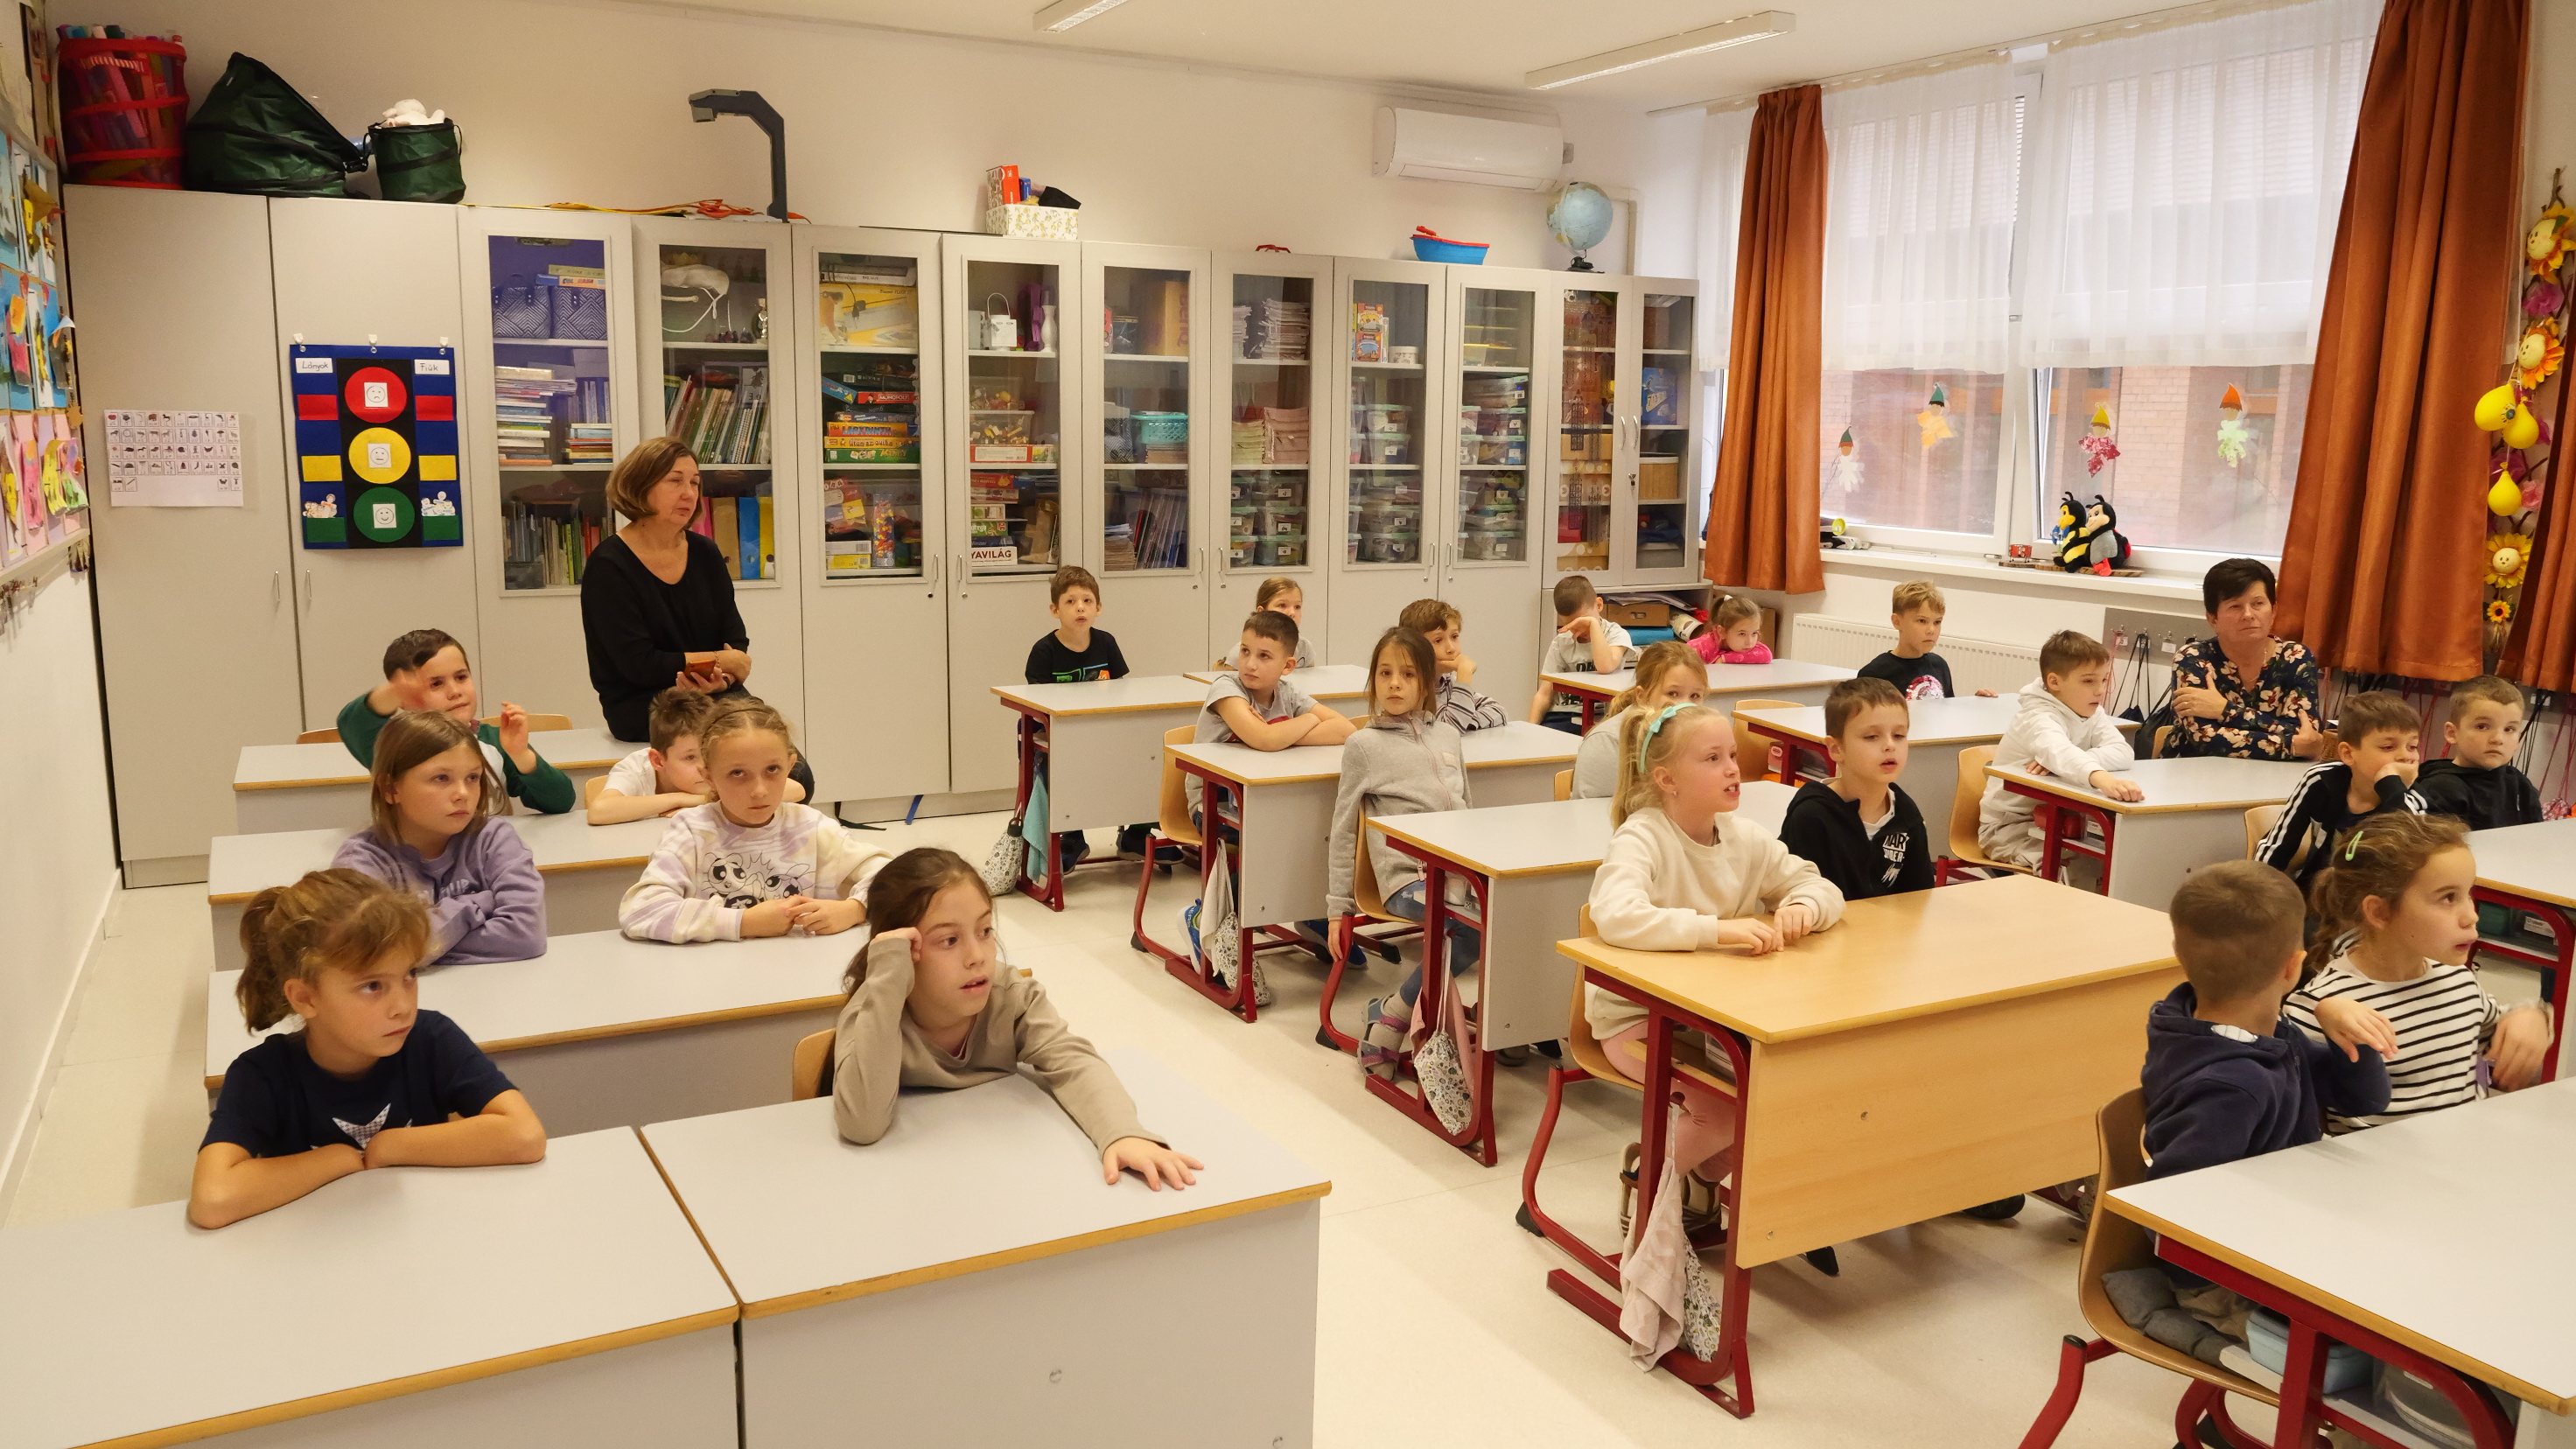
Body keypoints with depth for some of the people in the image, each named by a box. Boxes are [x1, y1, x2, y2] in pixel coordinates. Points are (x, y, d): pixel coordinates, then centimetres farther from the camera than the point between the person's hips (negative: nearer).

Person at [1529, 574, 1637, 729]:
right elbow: (1545, 694, 4)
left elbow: (1605, 667, -23)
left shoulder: (1616, 635, -1)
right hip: (1562, 717, 2)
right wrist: (1531, 729, -13)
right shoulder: (1561, 643, 8)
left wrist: (1593, 623, -15)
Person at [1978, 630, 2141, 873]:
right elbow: (2059, 752, -46)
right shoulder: (2039, 719, -23)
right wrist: (2101, 777, -66)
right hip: (2010, 827, -7)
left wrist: (2066, 764, -32)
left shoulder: (2094, 714, 2)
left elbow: (2124, 753, -16)